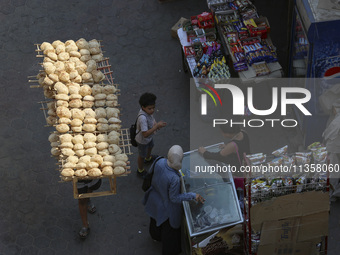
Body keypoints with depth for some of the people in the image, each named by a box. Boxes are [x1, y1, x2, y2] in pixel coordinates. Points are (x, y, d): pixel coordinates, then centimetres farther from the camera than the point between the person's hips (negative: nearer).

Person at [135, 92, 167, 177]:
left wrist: (155, 124, -17)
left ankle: (148, 158, 69)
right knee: (142, 156, 19)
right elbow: (145, 134, -43)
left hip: (149, 137, 8)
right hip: (142, 141, -8)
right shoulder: (142, 118, -45)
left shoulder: (148, 111, -19)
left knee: (150, 147, 37)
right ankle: (140, 171, 46)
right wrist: (157, 126, -42)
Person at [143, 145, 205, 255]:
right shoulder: (174, 179, -44)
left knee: (156, 219, 36)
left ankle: (155, 235, 69)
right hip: (167, 207, -6)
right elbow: (174, 198, -28)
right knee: (169, 227, 24)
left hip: (156, 196, 6)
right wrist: (193, 195, -24)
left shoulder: (160, 162, -27)